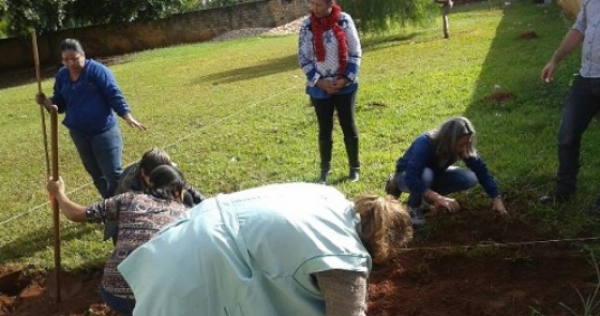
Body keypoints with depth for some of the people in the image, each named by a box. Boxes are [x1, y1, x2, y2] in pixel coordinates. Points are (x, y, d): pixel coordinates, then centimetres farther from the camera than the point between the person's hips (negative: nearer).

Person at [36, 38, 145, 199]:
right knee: (96, 174, 17)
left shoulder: (97, 70, -12)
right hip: (78, 134, 6)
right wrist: (46, 101, -8)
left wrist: (127, 116, -24)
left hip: (104, 131, -6)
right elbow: (59, 104, 12)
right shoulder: (62, 76, 6)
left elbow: (114, 95, -14)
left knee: (113, 173, -5)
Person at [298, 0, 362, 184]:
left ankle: (354, 168, 20)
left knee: (348, 126, 7)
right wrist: (319, 81, -10)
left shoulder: (344, 20, -6)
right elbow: (303, 58, -1)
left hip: (345, 85, -1)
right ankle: (325, 169, 21)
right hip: (319, 87, 1)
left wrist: (346, 78, -11)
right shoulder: (307, 25, -5)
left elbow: (355, 52, -3)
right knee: (324, 129, 8)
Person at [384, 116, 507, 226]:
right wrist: (439, 198, -53)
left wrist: (497, 198, -25)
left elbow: (482, 171, -16)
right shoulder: (425, 144, -38)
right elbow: (411, 179, -46)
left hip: (434, 173, 5)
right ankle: (413, 206, -12)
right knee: (425, 175, -40)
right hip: (406, 176, -5)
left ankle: (430, 194, 3)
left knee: (470, 179, -18)